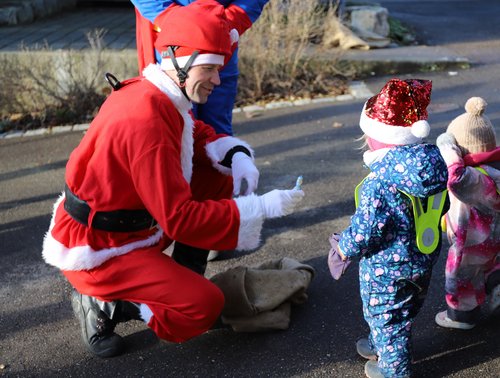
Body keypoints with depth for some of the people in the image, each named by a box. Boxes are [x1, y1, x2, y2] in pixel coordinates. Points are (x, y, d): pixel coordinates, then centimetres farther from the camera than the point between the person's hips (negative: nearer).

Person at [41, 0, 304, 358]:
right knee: (205, 305, -20)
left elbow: (199, 133, 16)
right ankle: (104, 303, -1)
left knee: (224, 179, 3)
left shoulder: (155, 96, -2)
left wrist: (237, 155, -7)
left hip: (136, 224, 9)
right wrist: (262, 207, -25)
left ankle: (183, 275, 11)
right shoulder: (146, 121, -30)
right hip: (94, 251, -9)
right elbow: (179, 218, -29)